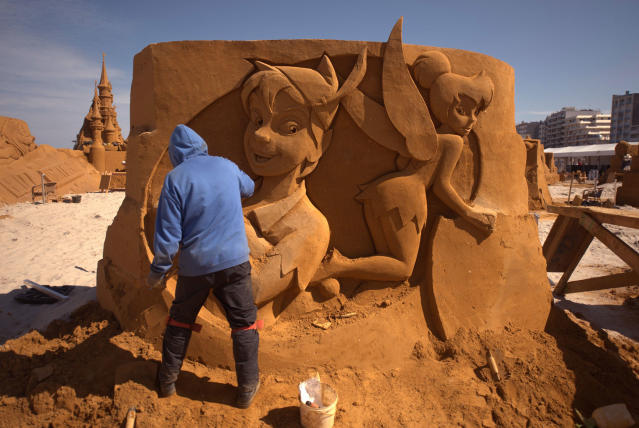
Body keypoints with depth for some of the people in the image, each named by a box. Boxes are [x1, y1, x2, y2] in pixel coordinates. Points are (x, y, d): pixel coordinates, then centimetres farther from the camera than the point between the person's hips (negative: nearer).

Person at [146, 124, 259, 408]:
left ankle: (168, 380, 34)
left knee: (180, 320, 20)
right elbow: (248, 188, 25)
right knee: (244, 322, 11)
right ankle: (247, 388, 19)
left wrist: (157, 271, 3)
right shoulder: (226, 166, 2)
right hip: (234, 260, 1)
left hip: (195, 266, -1)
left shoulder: (175, 178, -8)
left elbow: (167, 234, -9)